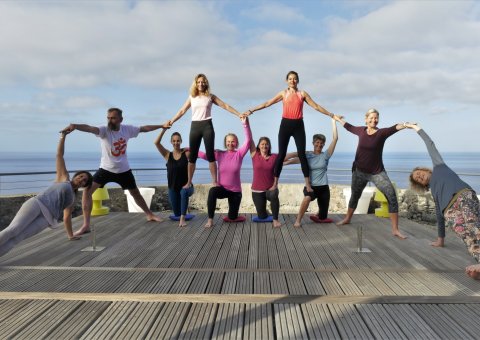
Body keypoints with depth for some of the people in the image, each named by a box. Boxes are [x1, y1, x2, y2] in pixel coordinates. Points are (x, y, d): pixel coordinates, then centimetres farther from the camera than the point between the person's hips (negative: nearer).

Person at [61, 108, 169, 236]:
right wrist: (74, 126, -62)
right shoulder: (104, 130, -20)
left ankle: (150, 215, 36)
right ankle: (86, 225, -12)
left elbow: (144, 128, 6)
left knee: (135, 193, 15)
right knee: (87, 190, -18)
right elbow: (90, 128, -41)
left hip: (124, 170, 2)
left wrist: (162, 126, 12)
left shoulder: (127, 129, -8)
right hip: (106, 169, -2)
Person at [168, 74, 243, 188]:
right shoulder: (191, 97, 12)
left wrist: (239, 114, -2)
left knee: (210, 155, -5)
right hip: (195, 126, 2)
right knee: (192, 156, 2)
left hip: (207, 126, -2)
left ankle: (215, 182, -2)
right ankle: (189, 182, 9)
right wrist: (172, 121, 7)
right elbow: (182, 111, 14)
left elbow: (225, 106, 5)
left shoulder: (210, 96, 7)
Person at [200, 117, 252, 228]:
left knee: (232, 217, 8)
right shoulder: (219, 154, -2)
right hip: (222, 188, 0)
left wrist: (245, 124, -31)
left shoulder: (239, 154, -7)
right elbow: (205, 155, 2)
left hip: (235, 190, 0)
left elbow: (248, 140, -19)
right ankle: (210, 220, -25)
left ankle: (233, 213, 48)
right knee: (212, 191, -37)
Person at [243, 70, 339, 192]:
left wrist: (331, 114, 6)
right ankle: (275, 183, 7)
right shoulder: (283, 93, 8)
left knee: (301, 154, -1)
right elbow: (267, 104, 6)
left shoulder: (302, 93, 8)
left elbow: (316, 106, 9)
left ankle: (308, 184, 3)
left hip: (298, 125, 0)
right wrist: (251, 111, 1)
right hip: (285, 124, 0)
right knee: (281, 154, 1)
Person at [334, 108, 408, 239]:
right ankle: (347, 218, 44)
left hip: (377, 172, -3)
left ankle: (395, 229, -9)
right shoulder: (361, 131, -2)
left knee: (392, 196, -16)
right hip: (359, 171, 3)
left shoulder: (381, 132, -12)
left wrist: (405, 125, -53)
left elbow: (394, 128, -33)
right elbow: (349, 127, 18)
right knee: (355, 196, 20)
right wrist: (338, 119, 33)